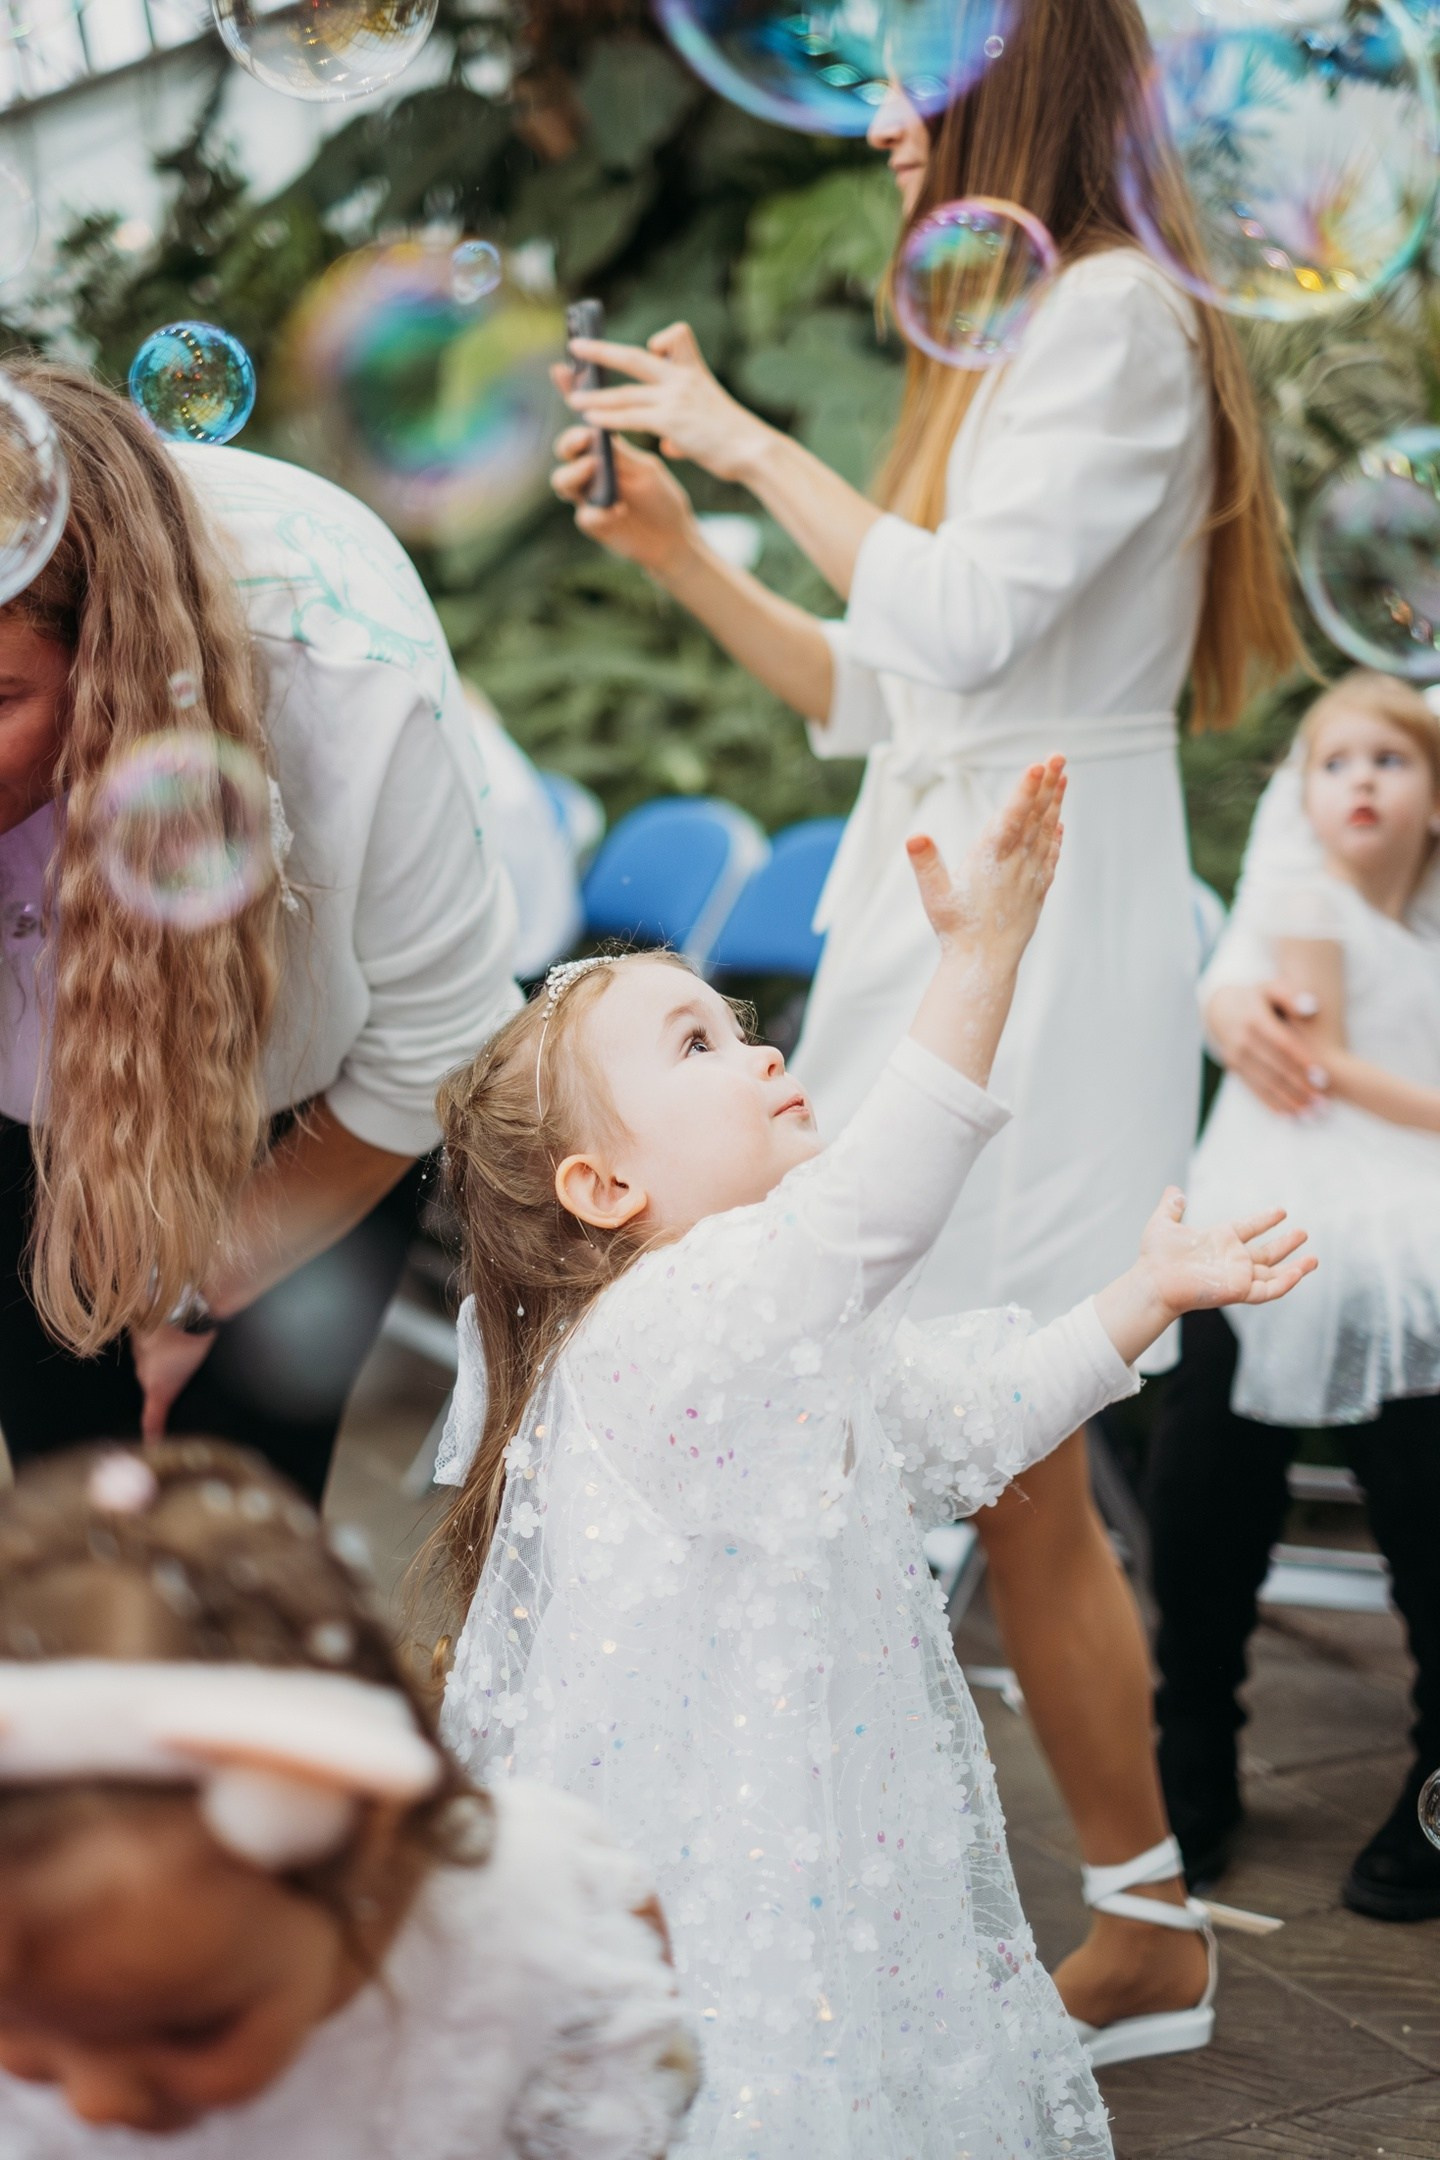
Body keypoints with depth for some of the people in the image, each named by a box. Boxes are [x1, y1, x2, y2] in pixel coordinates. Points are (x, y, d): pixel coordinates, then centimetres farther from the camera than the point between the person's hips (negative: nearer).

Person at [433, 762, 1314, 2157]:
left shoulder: (811, 1333, 9)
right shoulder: (648, 1333, -23)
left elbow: (964, 1421, 22)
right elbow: (864, 1211, -39)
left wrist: (1149, 1291, 22)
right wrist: (979, 960, -41)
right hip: (709, 1875, -9)